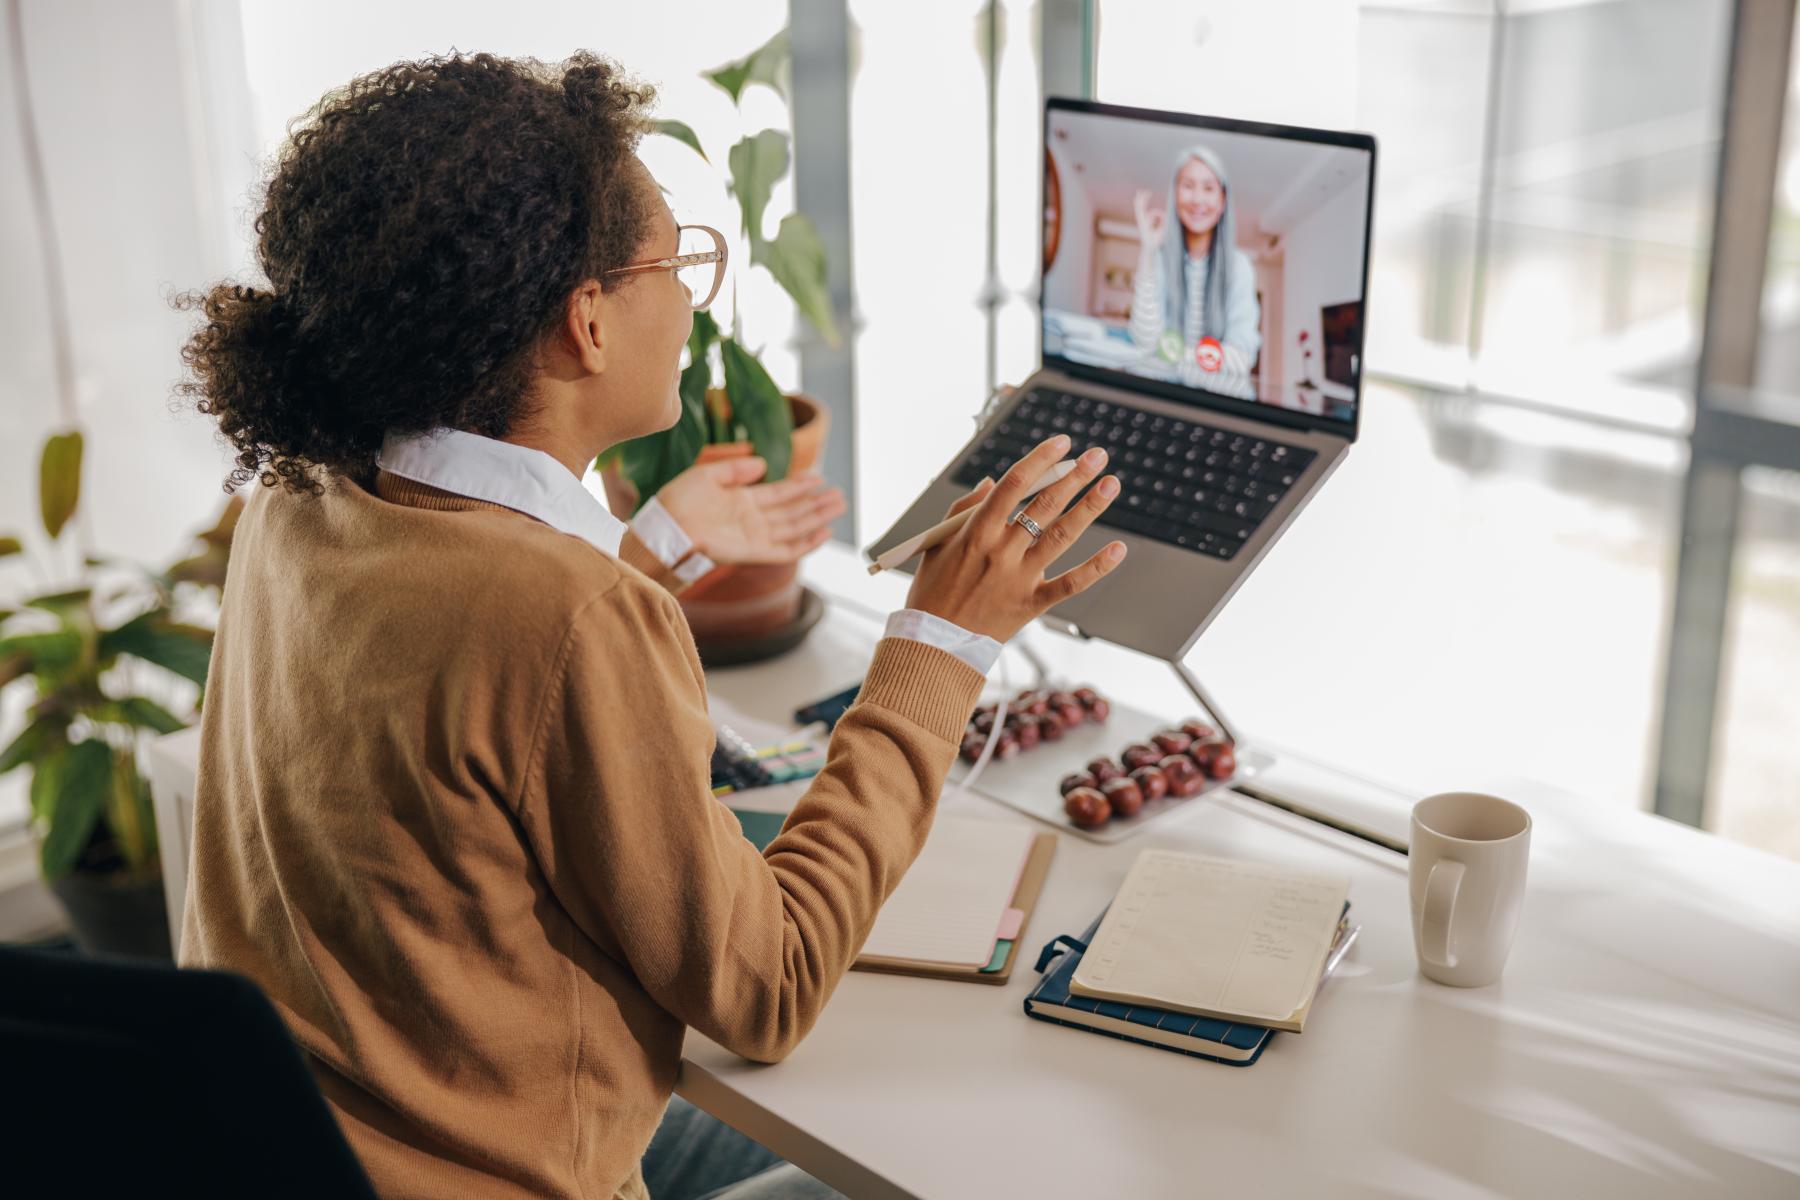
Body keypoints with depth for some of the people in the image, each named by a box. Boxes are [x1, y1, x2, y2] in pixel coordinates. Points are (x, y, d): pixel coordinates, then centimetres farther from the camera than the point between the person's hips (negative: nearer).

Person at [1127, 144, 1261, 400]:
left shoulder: (1239, 265, 4)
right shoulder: (1159, 259, 0)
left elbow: (1242, 357, -2)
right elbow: (1145, 345, -13)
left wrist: (1173, 353, -11)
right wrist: (1147, 252, -14)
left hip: (1226, 397, 2)